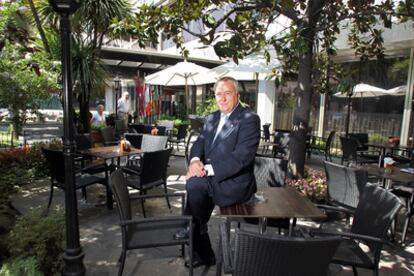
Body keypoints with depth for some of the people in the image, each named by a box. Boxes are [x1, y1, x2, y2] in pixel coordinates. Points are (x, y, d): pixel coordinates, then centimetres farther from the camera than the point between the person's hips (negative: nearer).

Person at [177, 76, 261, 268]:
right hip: (211, 179, 7)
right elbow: (199, 144, 10)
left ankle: (192, 228, 3)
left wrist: (207, 169, -25)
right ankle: (204, 255, 10)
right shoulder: (211, 118, 13)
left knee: (195, 184, -26)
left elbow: (241, 158, -21)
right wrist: (195, 160, -13)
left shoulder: (249, 119, -12)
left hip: (236, 182, -7)